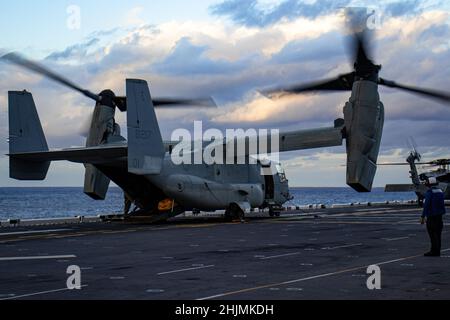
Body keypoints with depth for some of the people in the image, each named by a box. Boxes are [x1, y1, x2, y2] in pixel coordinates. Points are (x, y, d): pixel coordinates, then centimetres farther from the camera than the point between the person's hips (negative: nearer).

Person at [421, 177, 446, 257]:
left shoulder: (429, 192, -13)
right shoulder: (440, 191, 11)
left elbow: (426, 205, -17)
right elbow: (442, 205, 16)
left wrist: (423, 217, -15)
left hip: (431, 216, -8)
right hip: (439, 216, 8)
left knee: (433, 234, -6)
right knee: (437, 234, 9)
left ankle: (434, 251, -8)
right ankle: (437, 251, 12)